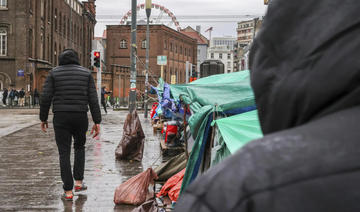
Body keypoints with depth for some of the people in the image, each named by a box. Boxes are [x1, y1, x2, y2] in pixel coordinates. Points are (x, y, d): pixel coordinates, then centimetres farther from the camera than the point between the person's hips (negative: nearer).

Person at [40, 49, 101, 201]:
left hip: (61, 118, -1)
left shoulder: (54, 73, 3)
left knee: (64, 153, 4)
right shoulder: (86, 73, 6)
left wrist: (43, 118, 8)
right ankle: (78, 182, 19)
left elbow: (46, 97, -3)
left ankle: (68, 191, 4)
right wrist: (97, 122, 1)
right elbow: (93, 99, 0)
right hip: (80, 117, 1)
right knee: (79, 147, 25)